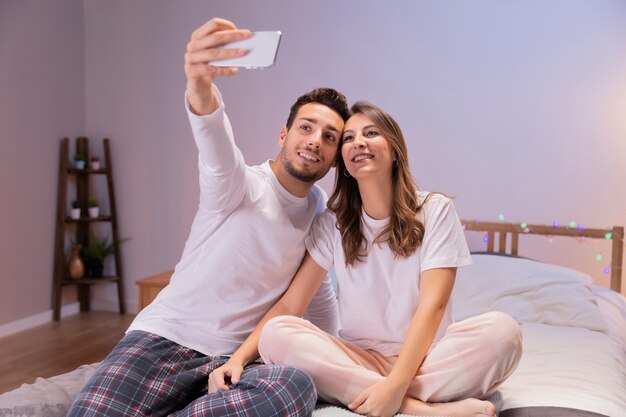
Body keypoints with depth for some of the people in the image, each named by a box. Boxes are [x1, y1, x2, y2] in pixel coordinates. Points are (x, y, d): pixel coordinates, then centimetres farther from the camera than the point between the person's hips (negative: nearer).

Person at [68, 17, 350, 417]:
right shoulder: (240, 184, -8)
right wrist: (201, 88, -54)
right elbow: (216, 143, -33)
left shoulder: (319, 210, 10)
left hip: (234, 359, 5)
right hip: (163, 339, -5)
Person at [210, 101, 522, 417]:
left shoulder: (435, 210, -4)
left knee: (502, 329, -29)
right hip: (359, 360, 3)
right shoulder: (332, 224, 3)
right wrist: (238, 358, -18)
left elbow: (432, 306, -13)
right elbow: (290, 305, -2)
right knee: (277, 334, -26)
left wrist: (396, 385, -27)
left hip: (425, 357, -2)